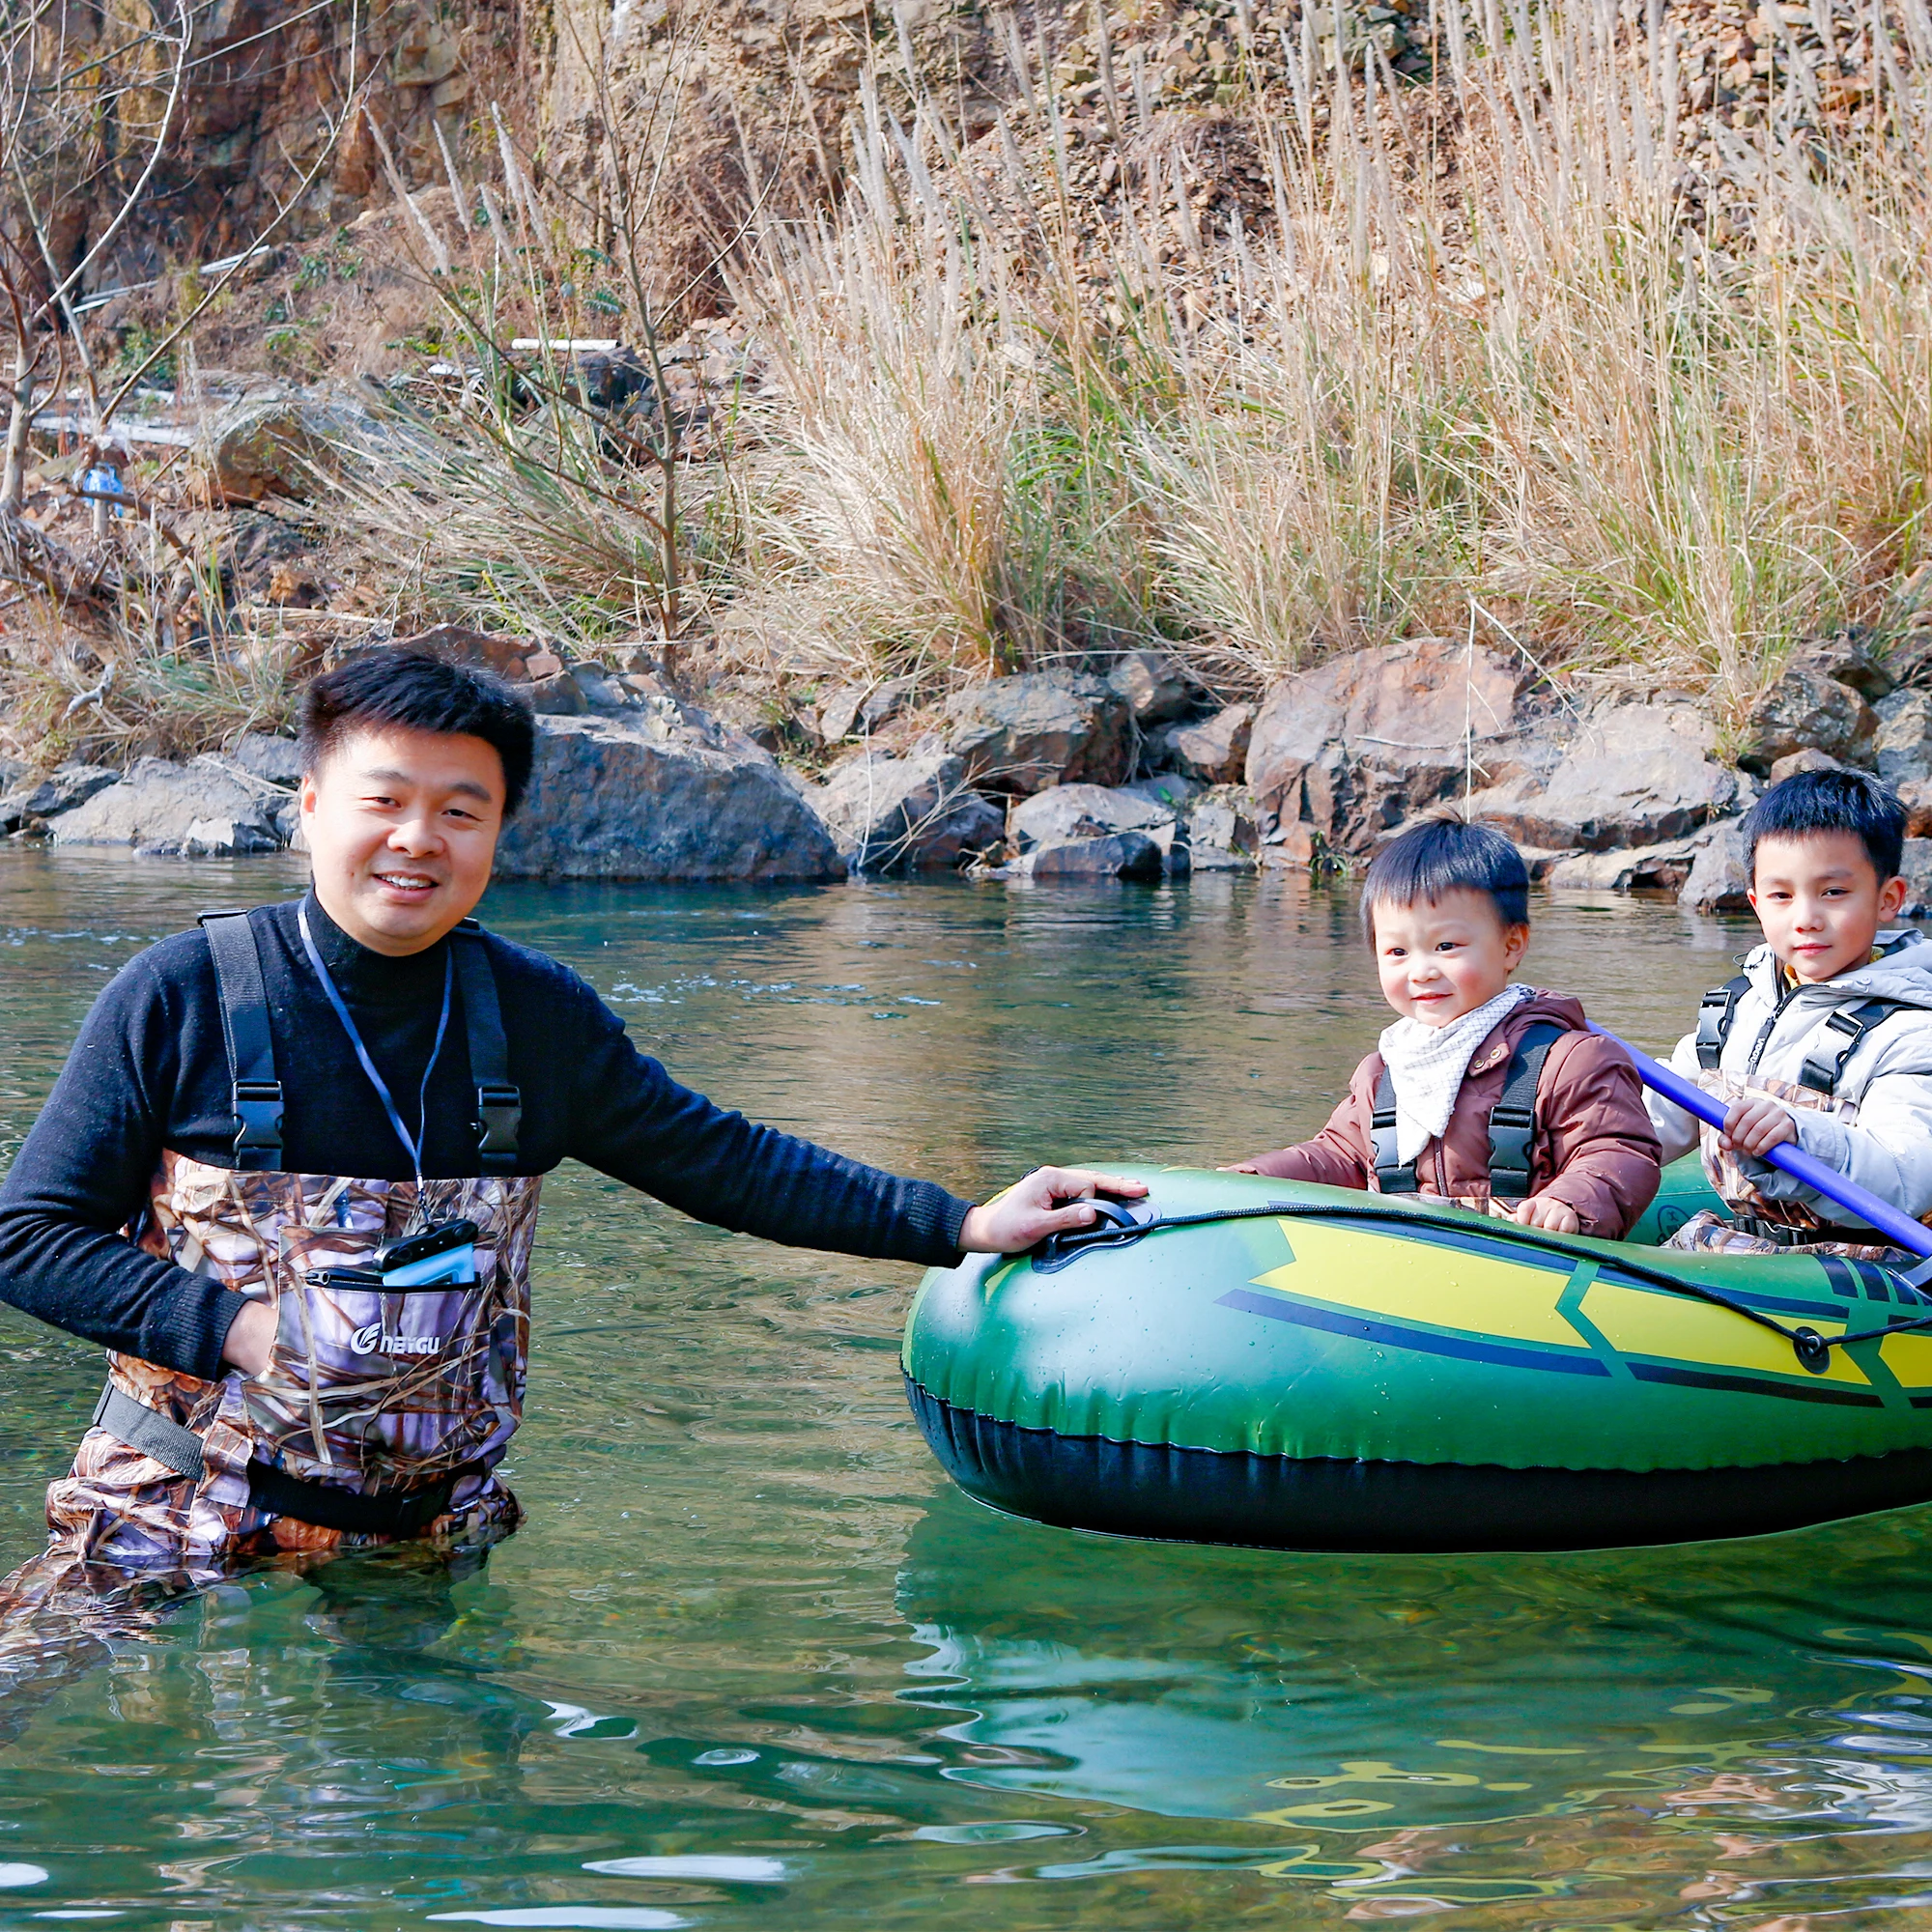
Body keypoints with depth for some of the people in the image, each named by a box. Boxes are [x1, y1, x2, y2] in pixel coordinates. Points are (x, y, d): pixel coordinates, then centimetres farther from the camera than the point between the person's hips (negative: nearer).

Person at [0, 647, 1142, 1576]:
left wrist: (968, 1225, 8)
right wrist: (238, 1330, -17)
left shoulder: (538, 1018, 5)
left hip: (427, 1537, 3)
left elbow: (724, 1164, 12)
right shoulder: (180, 998, -6)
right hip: (178, 1534, -3)